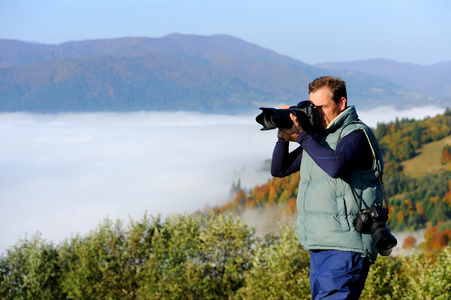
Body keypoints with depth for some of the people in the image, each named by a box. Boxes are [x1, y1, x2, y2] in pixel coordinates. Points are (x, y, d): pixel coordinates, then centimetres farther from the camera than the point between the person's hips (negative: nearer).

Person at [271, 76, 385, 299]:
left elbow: (335, 165, -28)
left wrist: (300, 136, -20)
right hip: (319, 247, 9)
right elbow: (279, 169, 18)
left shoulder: (356, 134, -7)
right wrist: (284, 136, 1)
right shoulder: (317, 137, 17)